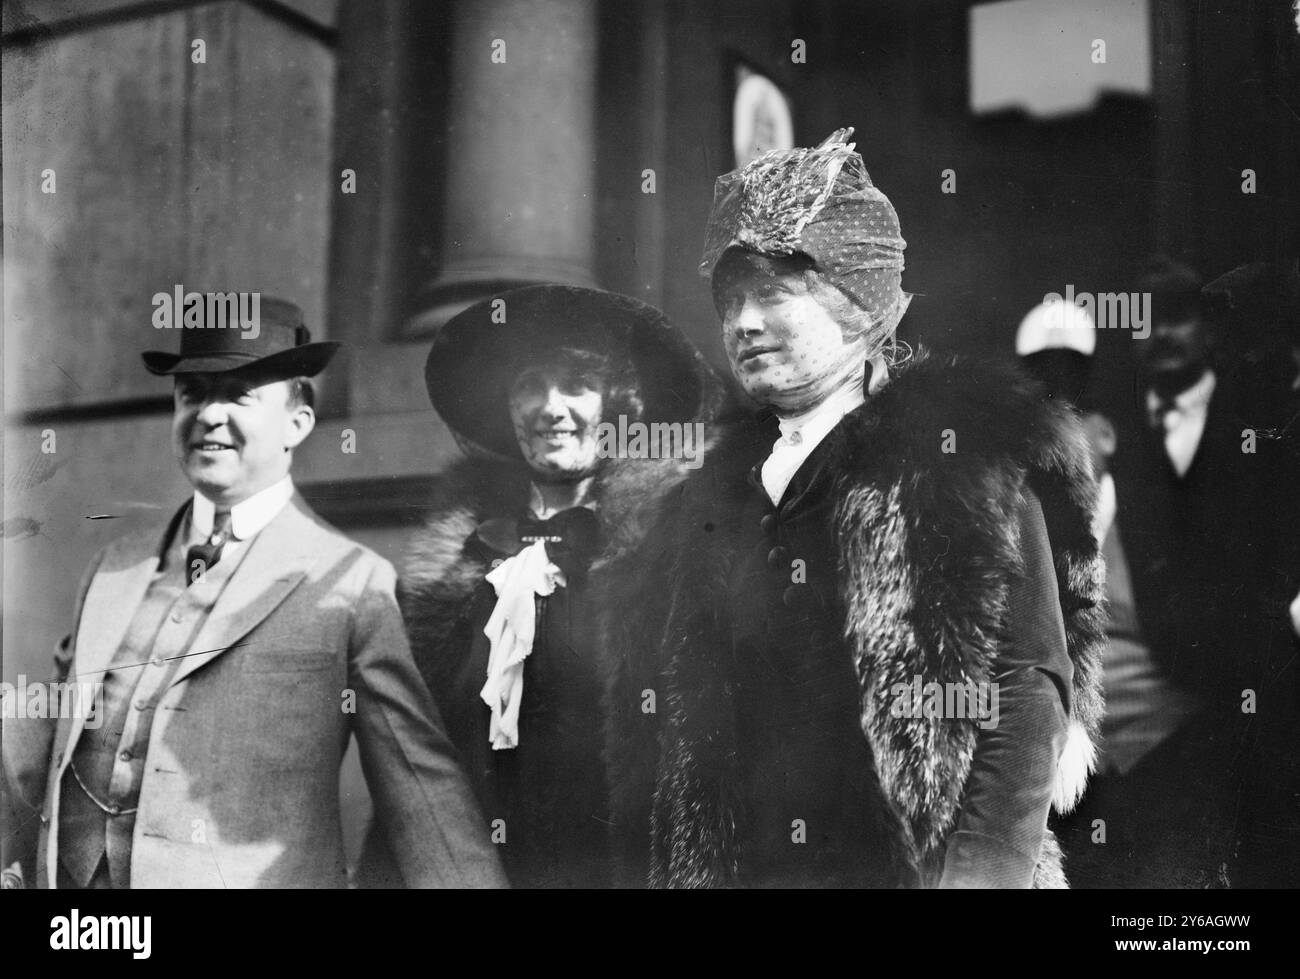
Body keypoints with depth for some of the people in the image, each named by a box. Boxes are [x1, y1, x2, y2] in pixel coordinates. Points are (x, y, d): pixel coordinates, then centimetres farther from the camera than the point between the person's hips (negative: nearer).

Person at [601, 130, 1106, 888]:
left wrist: (982, 872, -18)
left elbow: (1028, 689, -10)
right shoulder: (709, 497, 11)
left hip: (905, 866, -4)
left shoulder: (963, 453, -3)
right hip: (731, 870, 4)